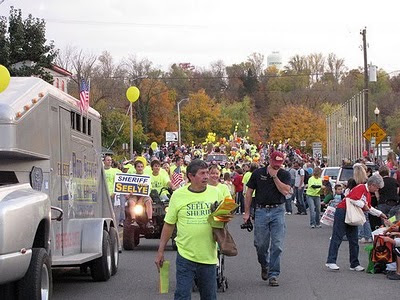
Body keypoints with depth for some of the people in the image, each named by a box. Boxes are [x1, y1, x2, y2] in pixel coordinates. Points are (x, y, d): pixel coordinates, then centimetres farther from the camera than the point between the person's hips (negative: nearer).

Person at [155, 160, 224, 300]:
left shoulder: (215, 193, 4)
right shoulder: (178, 195, 0)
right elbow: (169, 224, 6)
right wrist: (160, 251, 6)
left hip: (208, 255, 2)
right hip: (185, 255, -2)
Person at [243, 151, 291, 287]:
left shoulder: (284, 174, 4)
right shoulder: (258, 173, 5)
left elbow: (285, 191, -12)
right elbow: (249, 193, 8)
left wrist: (274, 176, -12)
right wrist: (247, 212, 3)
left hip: (278, 211, -1)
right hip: (261, 211, 1)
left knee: (277, 245, -5)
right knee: (260, 244, 5)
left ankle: (273, 274, 1)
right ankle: (264, 266, 32)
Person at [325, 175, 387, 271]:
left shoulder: (368, 194, 18)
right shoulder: (360, 188, -12)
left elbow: (369, 208, 29)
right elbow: (353, 199, -27)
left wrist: (380, 214, 28)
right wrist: (364, 205, -14)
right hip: (342, 213, -10)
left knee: (354, 240, 7)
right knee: (337, 237, -9)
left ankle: (354, 264, 10)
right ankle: (331, 261, -11)